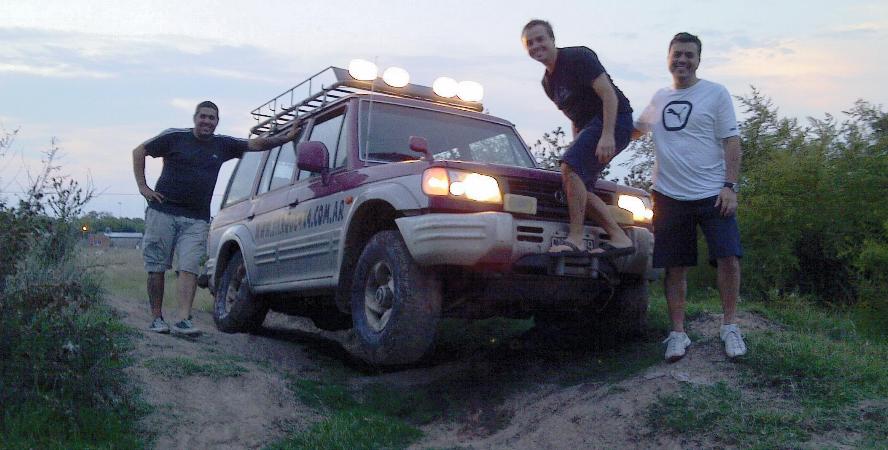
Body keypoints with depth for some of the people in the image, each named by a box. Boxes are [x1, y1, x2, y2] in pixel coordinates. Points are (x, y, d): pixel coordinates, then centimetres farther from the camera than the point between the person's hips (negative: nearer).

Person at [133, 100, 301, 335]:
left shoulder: (222, 145, 11)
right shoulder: (175, 137, 1)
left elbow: (256, 144, 9)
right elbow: (139, 151, 9)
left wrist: (286, 138, -4)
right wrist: (143, 187, 1)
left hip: (196, 219, 2)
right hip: (163, 211, -2)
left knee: (189, 268, -9)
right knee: (156, 268, 1)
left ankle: (184, 320, -13)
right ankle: (157, 318, 11)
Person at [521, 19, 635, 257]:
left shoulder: (577, 57, -11)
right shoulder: (548, 81, 15)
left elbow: (609, 94, -19)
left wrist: (607, 135, -27)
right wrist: (577, 145, 16)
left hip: (614, 120, -10)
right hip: (590, 125, 10)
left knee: (569, 168, -24)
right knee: (579, 187, 2)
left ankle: (575, 238, -22)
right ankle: (619, 238, 4)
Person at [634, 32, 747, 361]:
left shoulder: (716, 94, 2)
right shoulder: (658, 99, 13)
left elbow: (731, 142, -3)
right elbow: (634, 130, 29)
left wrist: (730, 186, -12)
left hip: (712, 195, -3)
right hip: (669, 196, 3)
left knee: (728, 257, -8)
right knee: (675, 267, 5)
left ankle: (730, 327, 11)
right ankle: (678, 334, 13)